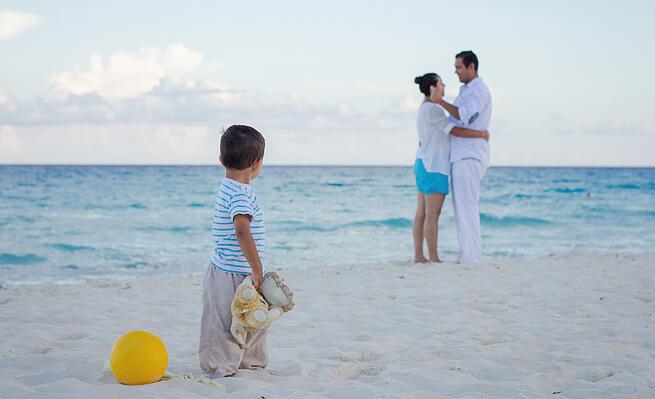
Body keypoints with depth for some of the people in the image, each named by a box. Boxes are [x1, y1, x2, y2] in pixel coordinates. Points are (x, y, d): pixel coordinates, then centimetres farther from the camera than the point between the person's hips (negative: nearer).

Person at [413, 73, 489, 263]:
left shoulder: (425, 110, 16)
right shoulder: (432, 109, -16)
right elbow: (455, 131, -20)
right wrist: (481, 134, -10)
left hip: (425, 165, 10)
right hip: (434, 166, -10)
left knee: (422, 213, 8)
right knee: (433, 216, -8)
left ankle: (418, 255, 8)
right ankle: (434, 258, -6)